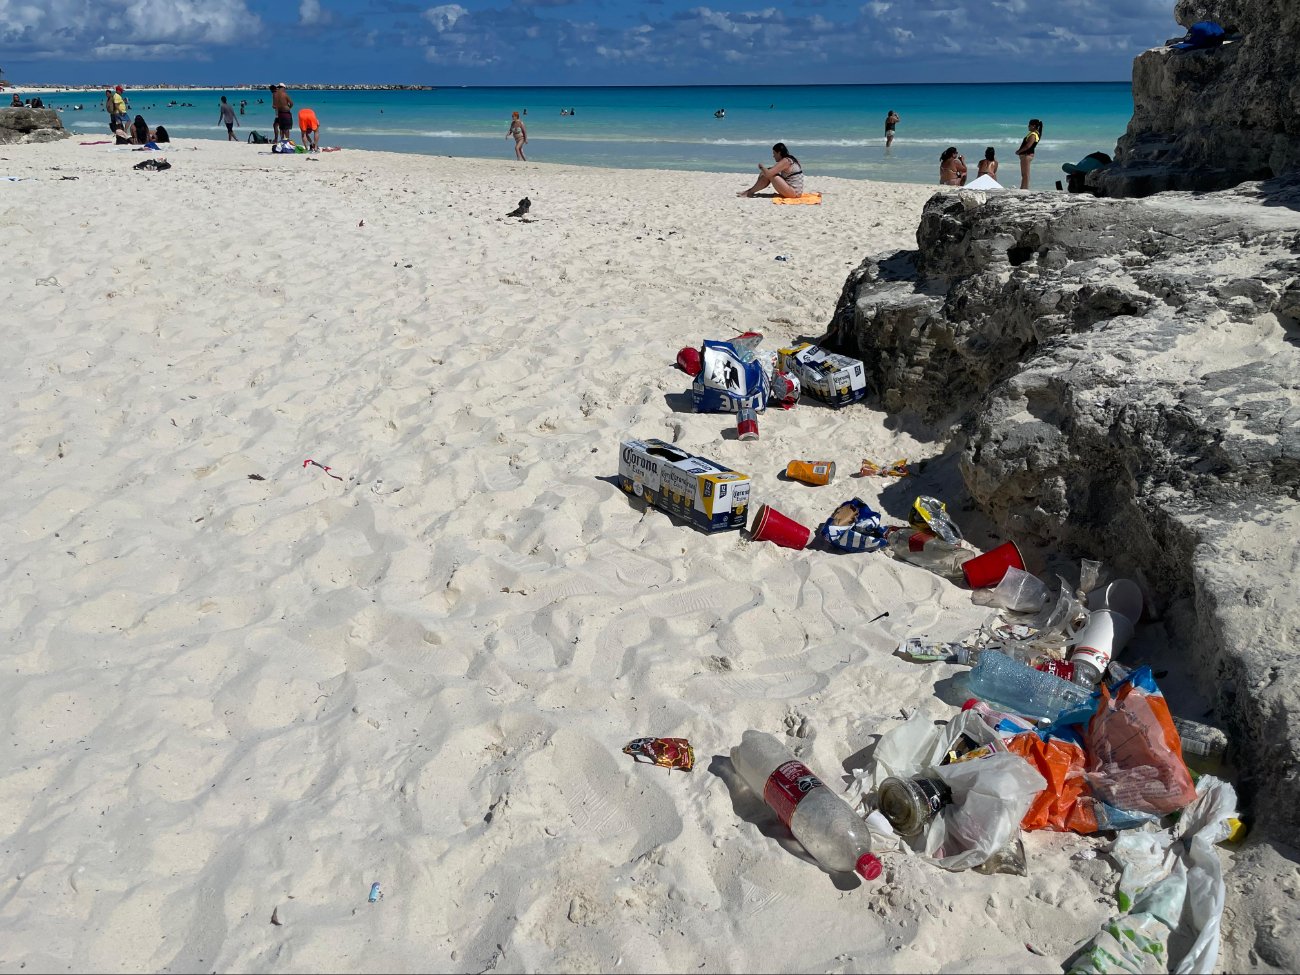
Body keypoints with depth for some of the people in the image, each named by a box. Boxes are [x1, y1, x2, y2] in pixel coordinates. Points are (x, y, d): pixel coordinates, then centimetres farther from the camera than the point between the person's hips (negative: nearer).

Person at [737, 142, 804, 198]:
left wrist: (761, 167, -4)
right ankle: (751, 190, 13)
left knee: (769, 175, -13)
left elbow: (768, 173, -22)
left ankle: (750, 192, -1)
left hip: (793, 192, -10)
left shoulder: (785, 161, -16)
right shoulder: (790, 159, 14)